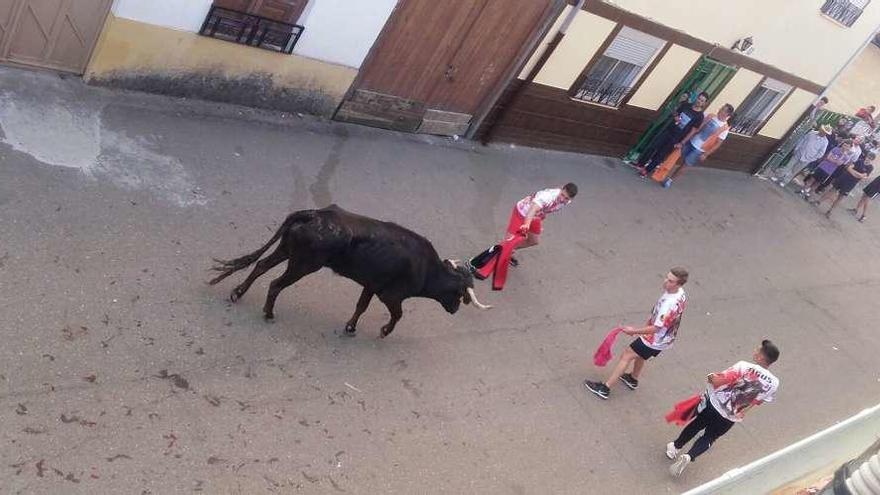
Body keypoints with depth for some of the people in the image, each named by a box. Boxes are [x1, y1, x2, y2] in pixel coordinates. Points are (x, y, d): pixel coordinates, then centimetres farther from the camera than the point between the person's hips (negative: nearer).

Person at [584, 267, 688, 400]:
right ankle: (633, 379, 55)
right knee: (640, 355, 31)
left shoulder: (669, 304, -38)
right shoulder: (681, 294, -9)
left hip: (655, 340, -8)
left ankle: (605, 388, 8)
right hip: (666, 338, 8)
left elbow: (655, 328, -30)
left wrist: (634, 331, -19)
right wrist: (649, 322, 18)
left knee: (626, 356, 1)